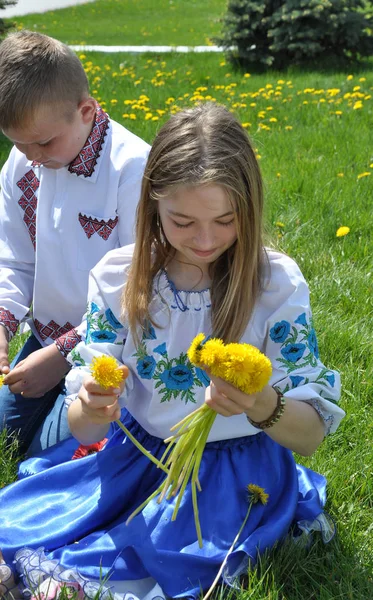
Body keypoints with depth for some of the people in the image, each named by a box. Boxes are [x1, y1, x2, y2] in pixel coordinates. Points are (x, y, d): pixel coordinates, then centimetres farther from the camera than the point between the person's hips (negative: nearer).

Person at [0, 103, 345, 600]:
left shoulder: (278, 283, -14)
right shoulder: (116, 277, -9)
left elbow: (311, 435, -13)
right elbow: (84, 429, -7)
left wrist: (262, 406, -36)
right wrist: (91, 411, -33)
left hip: (238, 469, -1)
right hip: (134, 453, 2)